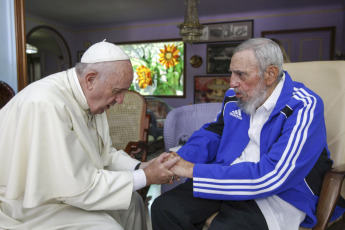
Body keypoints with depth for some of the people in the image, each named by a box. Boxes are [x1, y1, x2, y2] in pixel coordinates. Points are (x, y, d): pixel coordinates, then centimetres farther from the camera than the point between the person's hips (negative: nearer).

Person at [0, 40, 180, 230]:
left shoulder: (90, 98, -3)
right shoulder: (46, 104, -31)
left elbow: (104, 153, 5)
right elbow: (76, 187, -29)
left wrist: (140, 167, -10)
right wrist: (145, 177, -23)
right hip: (32, 206, -8)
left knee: (132, 201, 10)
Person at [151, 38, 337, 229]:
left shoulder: (303, 108, -16)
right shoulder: (234, 98, 5)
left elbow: (270, 176, -26)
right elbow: (214, 132, 17)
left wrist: (194, 171, -24)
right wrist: (180, 158, -5)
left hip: (277, 196, -5)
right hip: (226, 179, 6)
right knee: (164, 208, -13)